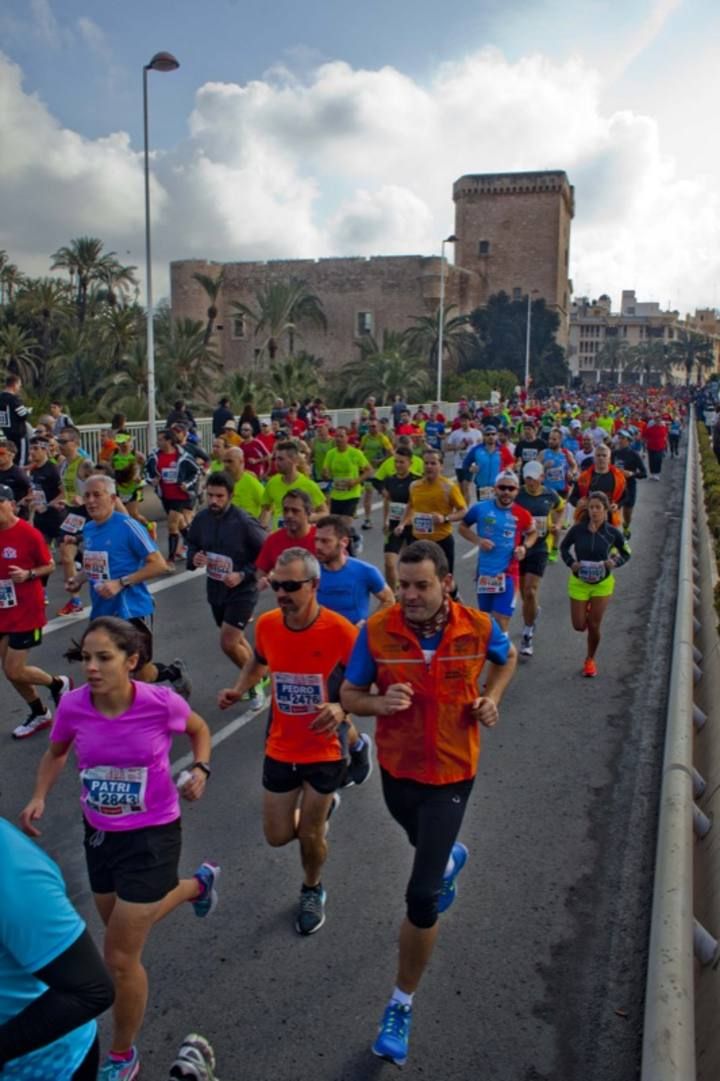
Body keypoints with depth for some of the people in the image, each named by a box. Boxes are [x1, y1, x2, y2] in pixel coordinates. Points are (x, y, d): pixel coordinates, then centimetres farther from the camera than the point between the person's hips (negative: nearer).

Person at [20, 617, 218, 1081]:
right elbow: (56, 753, 7)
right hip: (99, 833, 5)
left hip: (151, 836, -5)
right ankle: (200, 882, 56)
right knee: (124, 929, 27)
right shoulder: (73, 706, -16)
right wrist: (39, 797, -9)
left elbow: (200, 729, 0)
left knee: (120, 958, 0)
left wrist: (201, 769, -17)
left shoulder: (161, 703, -25)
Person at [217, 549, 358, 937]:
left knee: (309, 835, 8)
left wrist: (341, 708, -32)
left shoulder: (339, 630, -24)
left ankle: (312, 890, 42)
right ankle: (322, 805, 44)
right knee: (277, 835, 11)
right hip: (280, 749, 4)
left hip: (324, 751, -4)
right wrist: (239, 689, -6)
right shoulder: (267, 624, -11)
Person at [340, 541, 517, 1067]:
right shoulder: (377, 631, -18)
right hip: (397, 768, 2)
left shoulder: (479, 627, -16)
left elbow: (507, 657, 8)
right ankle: (452, 859, 71)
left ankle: (402, 1004, 15)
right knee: (428, 845, 31)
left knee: (421, 895, -7)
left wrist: (491, 698, -9)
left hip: (450, 774, -2)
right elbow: (349, 694, -7)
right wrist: (380, 703, -29)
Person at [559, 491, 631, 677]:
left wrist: (615, 562, -17)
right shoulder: (577, 529, -14)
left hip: (602, 584, 0)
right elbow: (564, 547, 4)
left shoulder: (612, 532, -12)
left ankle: (590, 660, 28)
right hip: (579, 582, 1)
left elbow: (626, 553, 3)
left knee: (593, 626, 3)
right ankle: (587, 611, 40)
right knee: (579, 626, 3)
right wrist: (571, 563, -13)